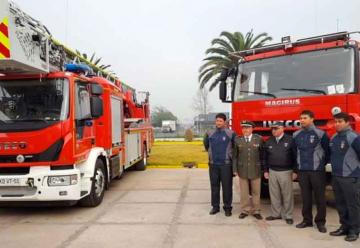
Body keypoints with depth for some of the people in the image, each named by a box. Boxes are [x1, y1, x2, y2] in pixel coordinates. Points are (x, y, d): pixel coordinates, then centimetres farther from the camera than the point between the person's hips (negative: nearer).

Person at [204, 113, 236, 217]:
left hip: (226, 164, -3)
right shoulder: (210, 134, 6)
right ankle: (215, 206, 20)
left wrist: (231, 155, 8)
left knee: (227, 186, 2)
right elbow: (206, 145, 24)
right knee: (214, 186, 9)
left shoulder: (231, 134, -6)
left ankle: (227, 207, 14)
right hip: (213, 164, 3)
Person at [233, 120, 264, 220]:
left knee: (256, 192, 9)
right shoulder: (237, 140, 1)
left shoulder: (259, 139, -1)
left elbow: (262, 155, 2)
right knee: (244, 192, 8)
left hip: (255, 170, 0)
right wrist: (235, 169, 0)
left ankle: (256, 211, 22)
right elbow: (235, 156, 3)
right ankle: (245, 210, 21)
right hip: (242, 170, 1)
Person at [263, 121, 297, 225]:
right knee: (274, 194, 9)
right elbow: (265, 157, 14)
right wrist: (265, 171, 11)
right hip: (272, 171, 4)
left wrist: (295, 171, -7)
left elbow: (295, 156, -6)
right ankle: (275, 214, 21)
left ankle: (288, 216, 14)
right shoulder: (269, 142, 8)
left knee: (287, 195, 2)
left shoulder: (290, 140, -6)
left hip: (286, 172, -4)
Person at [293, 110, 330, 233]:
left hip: (317, 171, -4)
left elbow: (327, 151, -1)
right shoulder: (296, 135, 6)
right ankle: (307, 220, 23)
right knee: (305, 197, 11)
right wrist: (296, 167, 14)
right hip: (302, 171, 4)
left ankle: (320, 222, 16)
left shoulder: (320, 134, -7)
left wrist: (322, 163, 4)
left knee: (320, 197, 3)